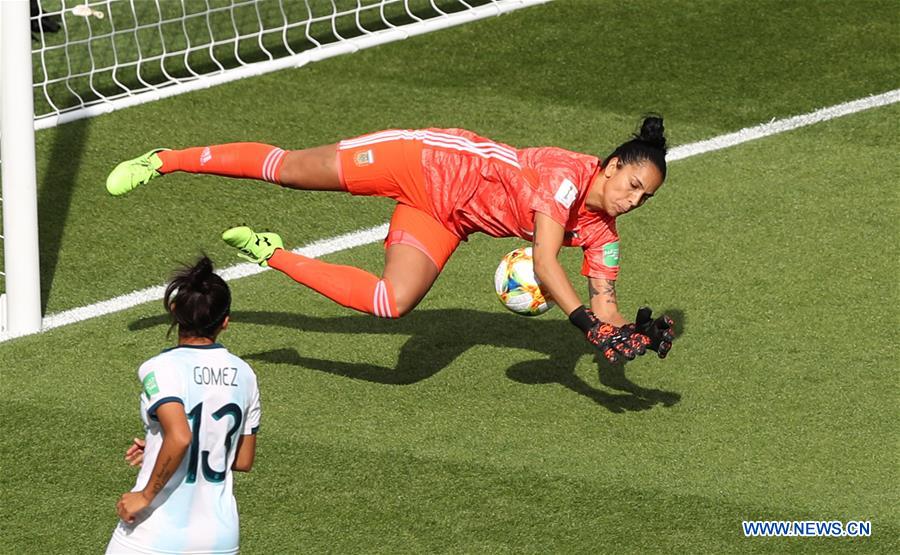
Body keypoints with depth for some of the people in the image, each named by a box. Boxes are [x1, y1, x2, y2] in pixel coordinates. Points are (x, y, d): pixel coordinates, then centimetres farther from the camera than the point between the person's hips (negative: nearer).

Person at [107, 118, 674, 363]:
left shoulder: (600, 233, -4)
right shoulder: (566, 175, -26)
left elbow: (603, 306, -2)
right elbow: (544, 265, -36)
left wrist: (632, 333, -21)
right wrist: (588, 322, -41)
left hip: (443, 219, 6)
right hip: (428, 164, -6)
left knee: (393, 303, -8)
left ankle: (274, 255, 9)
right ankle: (165, 160, 8)